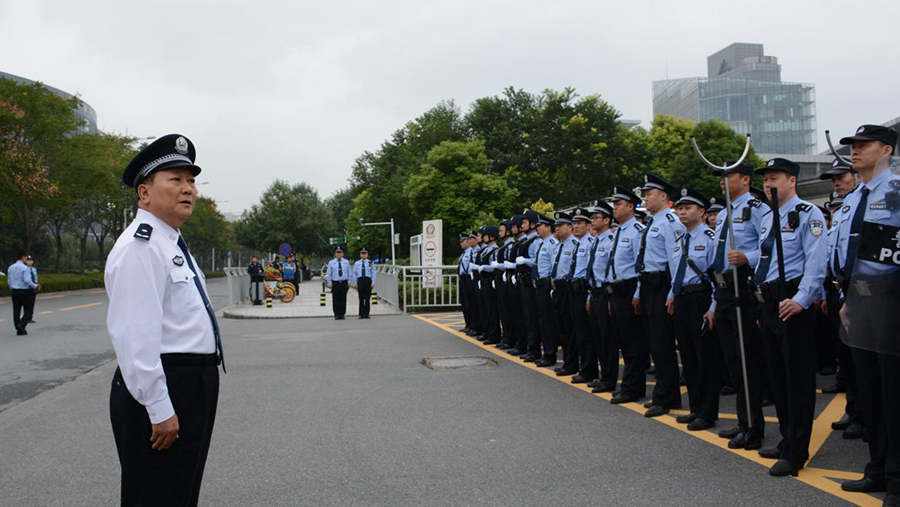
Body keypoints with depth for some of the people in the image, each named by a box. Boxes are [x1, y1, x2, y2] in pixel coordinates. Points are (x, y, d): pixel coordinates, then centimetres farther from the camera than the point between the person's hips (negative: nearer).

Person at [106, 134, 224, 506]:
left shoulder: (172, 245, 17)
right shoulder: (140, 247, -16)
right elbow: (135, 336, -24)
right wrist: (160, 410, -25)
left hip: (193, 389, 10)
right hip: (162, 392, -10)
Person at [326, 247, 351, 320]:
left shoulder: (346, 262, 10)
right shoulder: (331, 262, 7)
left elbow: (349, 273, 11)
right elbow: (329, 274, 6)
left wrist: (349, 282, 3)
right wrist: (329, 282, -2)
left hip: (344, 283, 1)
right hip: (335, 283, -1)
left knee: (343, 299, 2)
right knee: (336, 299, -3)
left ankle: (342, 314, 9)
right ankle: (337, 315, 2)